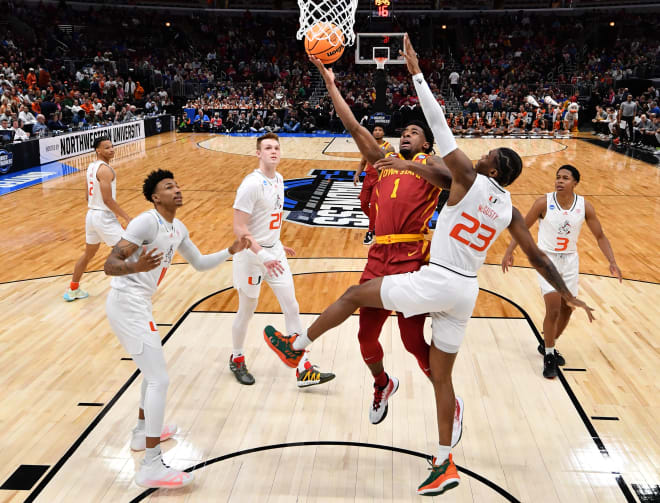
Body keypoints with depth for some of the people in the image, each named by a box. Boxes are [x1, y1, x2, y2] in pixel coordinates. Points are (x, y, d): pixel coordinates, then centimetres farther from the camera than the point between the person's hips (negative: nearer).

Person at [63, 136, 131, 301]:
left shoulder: (91, 166, 10)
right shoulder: (105, 169, -19)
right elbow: (108, 200, -22)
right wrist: (127, 218, -18)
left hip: (91, 214, 10)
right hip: (104, 217, -10)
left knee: (88, 253, 22)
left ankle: (73, 290, 33)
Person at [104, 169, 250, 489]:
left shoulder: (177, 228, 10)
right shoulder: (146, 222, -18)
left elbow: (200, 263, 22)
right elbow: (110, 265, -23)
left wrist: (231, 251, 10)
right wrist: (135, 266, -43)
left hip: (137, 305, 10)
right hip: (127, 305, -10)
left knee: (154, 370, 27)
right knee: (159, 379, -11)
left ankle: (143, 432, 45)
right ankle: (150, 467, -7)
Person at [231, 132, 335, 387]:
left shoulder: (279, 179, 5)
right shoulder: (251, 184, -20)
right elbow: (239, 227, -24)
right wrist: (262, 255, -31)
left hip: (274, 252, 7)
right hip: (251, 256, -7)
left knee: (292, 308, 3)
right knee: (246, 312, 10)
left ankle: (304, 370, 8)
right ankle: (237, 359, 35)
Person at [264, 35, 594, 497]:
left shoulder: (470, 178, -8)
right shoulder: (510, 210, 9)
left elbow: (440, 127, -9)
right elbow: (538, 257, 12)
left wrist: (416, 73, -5)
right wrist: (568, 295, 25)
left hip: (436, 282, -7)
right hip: (466, 291, 7)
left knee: (356, 293, 11)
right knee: (441, 374, 16)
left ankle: (296, 347, 25)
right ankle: (445, 464, 22)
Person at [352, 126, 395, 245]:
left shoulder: (388, 147, -6)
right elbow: (363, 162, 15)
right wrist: (357, 175, 1)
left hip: (380, 178, -5)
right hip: (368, 177, 5)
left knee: (373, 204, -13)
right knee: (364, 204, 5)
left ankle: (370, 232, -3)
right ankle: (375, 223, 30)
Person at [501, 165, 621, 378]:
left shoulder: (585, 206, -9)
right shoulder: (544, 203, -15)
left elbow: (600, 236, 0)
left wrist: (612, 261, -11)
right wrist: (509, 252, -11)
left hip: (570, 260, 4)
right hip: (547, 258, -4)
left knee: (567, 308, 12)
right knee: (553, 309, -13)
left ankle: (548, 345, 35)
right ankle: (548, 356, 5)